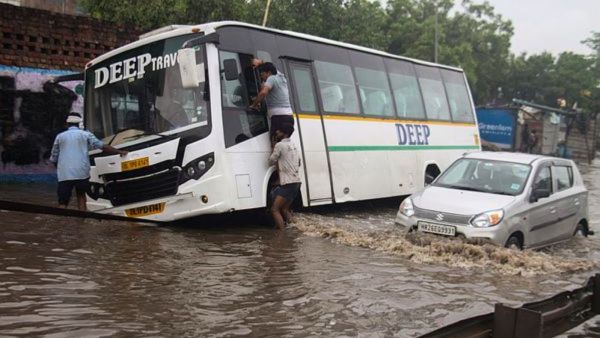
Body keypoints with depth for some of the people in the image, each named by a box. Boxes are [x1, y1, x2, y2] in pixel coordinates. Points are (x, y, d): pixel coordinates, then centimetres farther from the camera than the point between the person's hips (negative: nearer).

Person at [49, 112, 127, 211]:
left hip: (64, 175, 0)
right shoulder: (85, 134, 10)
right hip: (81, 172, 0)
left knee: (63, 203, 1)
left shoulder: (60, 136, 14)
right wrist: (119, 152, 16)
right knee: (81, 195, 22)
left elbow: (53, 158, 17)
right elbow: (103, 146, 8)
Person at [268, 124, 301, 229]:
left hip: (288, 184, -9)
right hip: (296, 182, 9)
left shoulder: (280, 145, -8)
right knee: (284, 209, 18)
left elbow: (271, 162, -2)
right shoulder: (293, 145, 18)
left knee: (275, 209, -8)